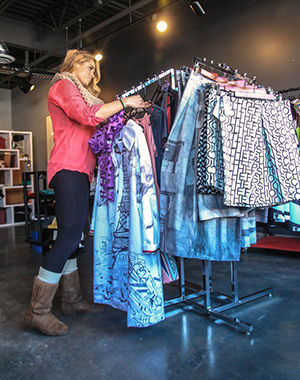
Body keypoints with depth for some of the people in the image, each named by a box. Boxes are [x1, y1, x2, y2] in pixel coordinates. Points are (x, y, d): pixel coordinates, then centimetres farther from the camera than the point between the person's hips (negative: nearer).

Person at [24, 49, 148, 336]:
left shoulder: (81, 93, 30)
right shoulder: (63, 85, 2)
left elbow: (97, 127, 21)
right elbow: (88, 115, -15)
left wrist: (131, 110, 11)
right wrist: (124, 102, -7)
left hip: (79, 171, 10)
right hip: (68, 168, -10)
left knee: (71, 236, 9)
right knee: (69, 236, -14)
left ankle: (72, 300, 16)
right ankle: (38, 311, -7)